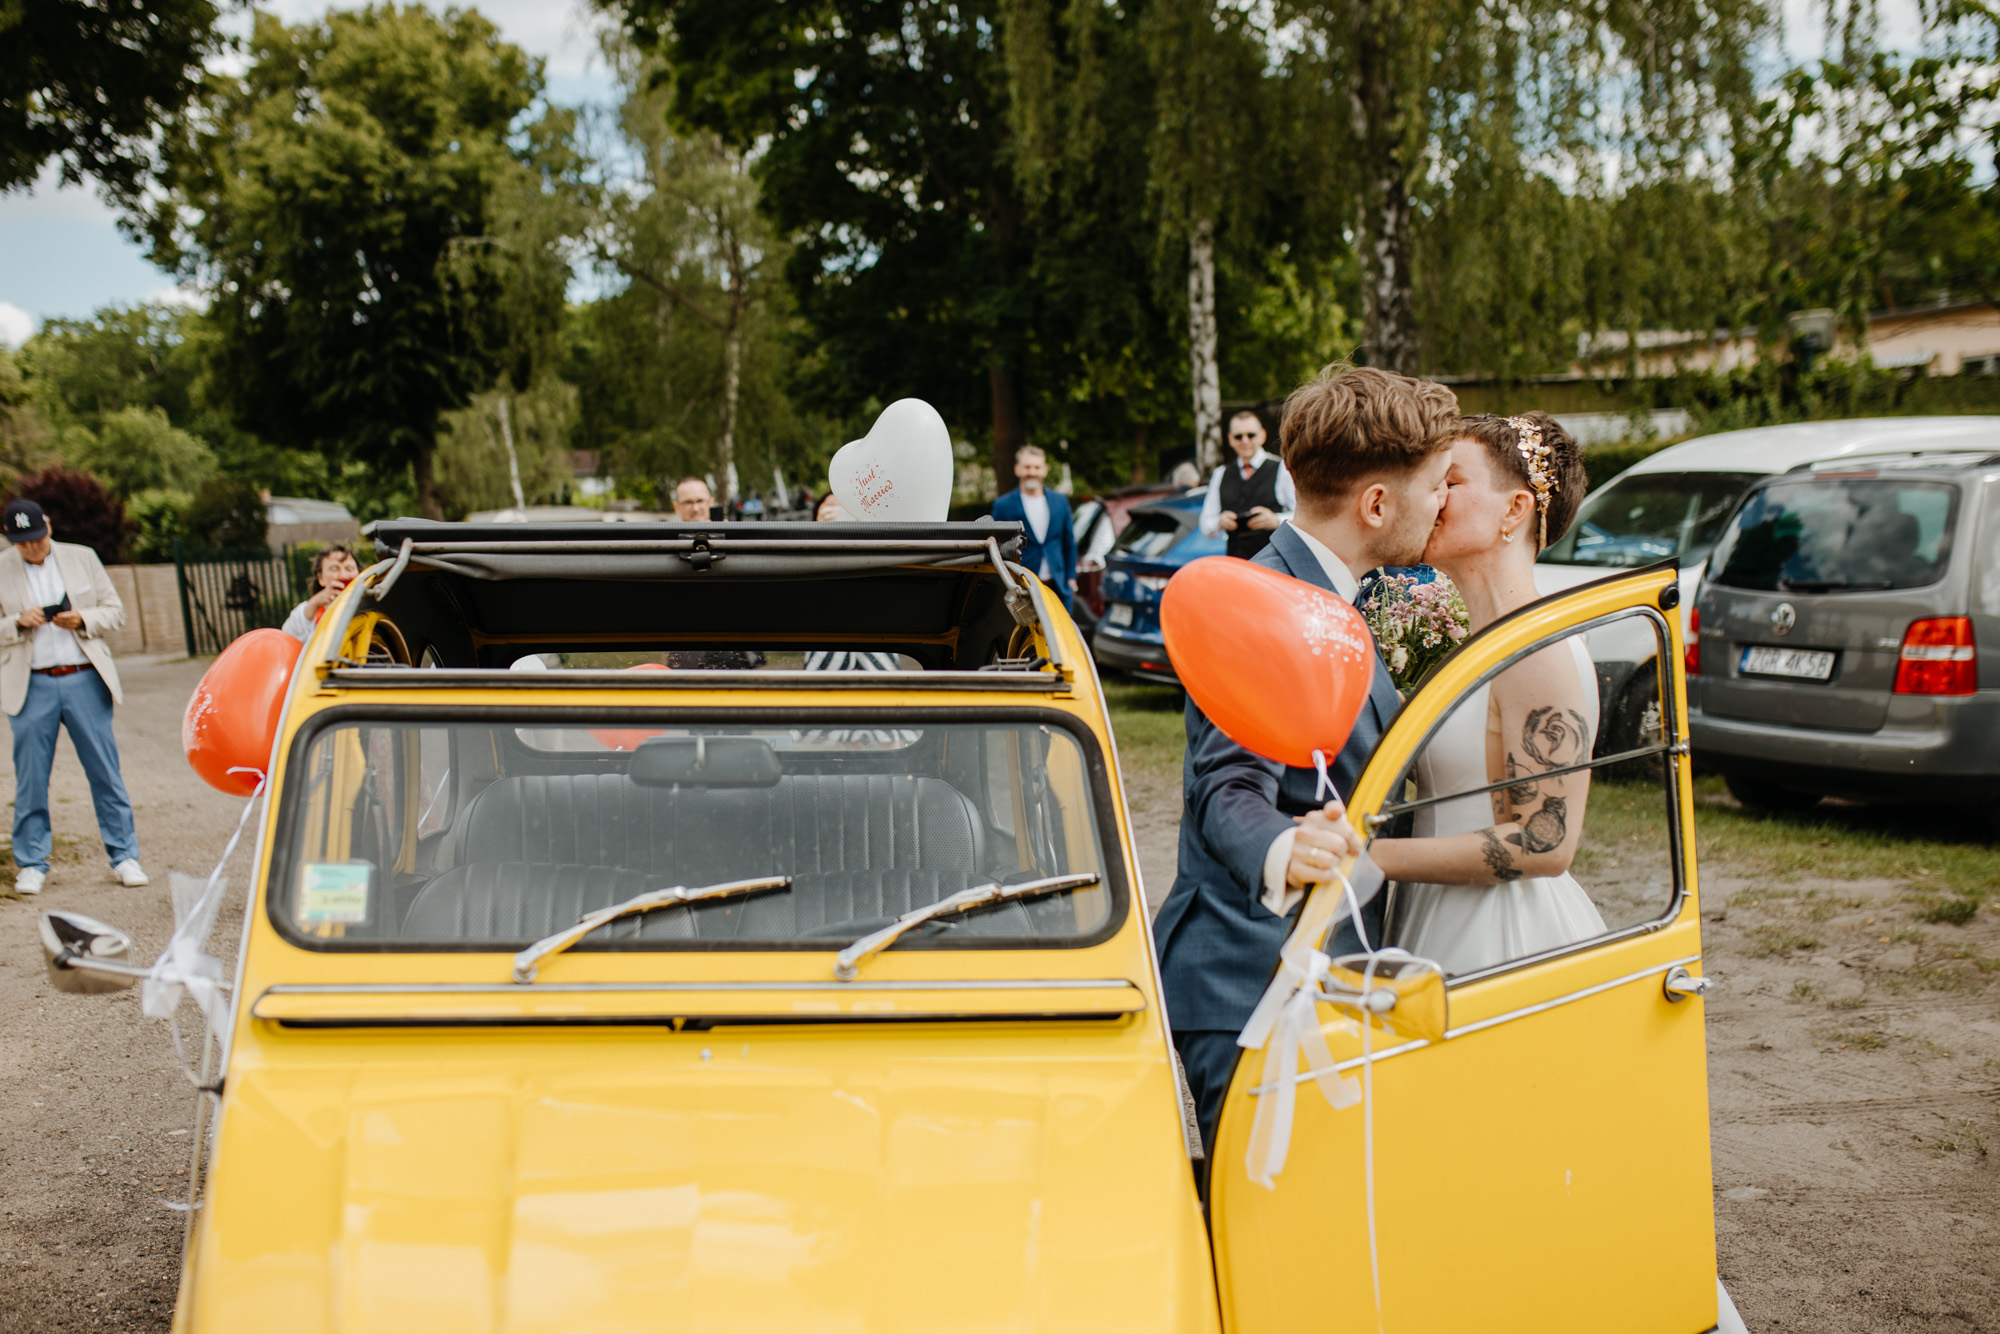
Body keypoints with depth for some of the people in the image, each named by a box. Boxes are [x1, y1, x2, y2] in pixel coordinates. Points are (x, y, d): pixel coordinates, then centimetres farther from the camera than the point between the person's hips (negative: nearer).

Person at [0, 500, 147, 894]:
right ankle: (32, 864, 14)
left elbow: (115, 610, 10)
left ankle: (124, 857, 9)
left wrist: (82, 621, -9)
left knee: (106, 772, 2)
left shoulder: (83, 558, 8)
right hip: (32, 687, 0)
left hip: (84, 680, 0)